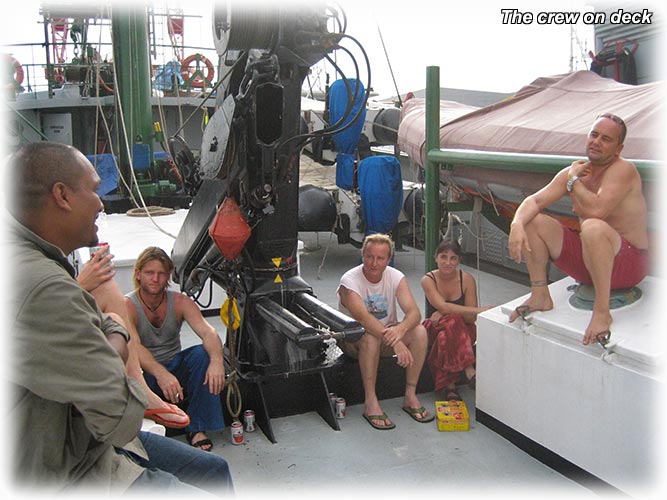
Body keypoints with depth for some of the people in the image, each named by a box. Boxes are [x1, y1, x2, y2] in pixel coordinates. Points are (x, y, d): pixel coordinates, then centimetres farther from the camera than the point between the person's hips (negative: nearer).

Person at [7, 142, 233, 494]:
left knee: (214, 468, 17)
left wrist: (108, 353, -11)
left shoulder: (40, 263, 4)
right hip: (67, 477, -10)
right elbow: (123, 418, -27)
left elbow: (115, 331, 12)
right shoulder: (42, 289, -31)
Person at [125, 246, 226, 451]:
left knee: (204, 353, -26)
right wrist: (160, 374, -49)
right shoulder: (127, 305, -14)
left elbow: (207, 331, -21)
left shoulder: (180, 302, -5)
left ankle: (197, 429, -19)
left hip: (175, 367, 3)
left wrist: (217, 360, -43)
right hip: (145, 375, -3)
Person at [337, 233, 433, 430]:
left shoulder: (396, 277, -9)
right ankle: (370, 403, -27)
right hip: (353, 339, -4)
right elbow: (363, 318, -38)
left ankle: (410, 397, -14)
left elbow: (414, 313, -22)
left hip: (387, 333, 4)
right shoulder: (350, 281, -22)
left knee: (419, 332, -23)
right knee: (370, 336, -37)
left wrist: (400, 329, -46)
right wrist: (395, 342, -50)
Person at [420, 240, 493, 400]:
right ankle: (469, 372, -36)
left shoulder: (467, 279, -7)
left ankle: (449, 384, -30)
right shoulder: (428, 280, -10)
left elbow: (471, 318, -10)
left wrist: (444, 314, -25)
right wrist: (479, 310, -35)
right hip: (435, 329, -1)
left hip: (463, 331, 1)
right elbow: (442, 307, -27)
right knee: (452, 321, -35)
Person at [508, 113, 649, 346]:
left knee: (593, 226, -38)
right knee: (532, 220, -4)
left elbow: (596, 209, -32)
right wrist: (517, 224, -24)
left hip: (627, 261, -7)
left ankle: (601, 311, -28)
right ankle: (540, 296, -1)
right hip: (585, 258, 7)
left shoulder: (623, 170, -16)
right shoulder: (573, 172, 5)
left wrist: (574, 180, -14)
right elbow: (535, 200, -2)